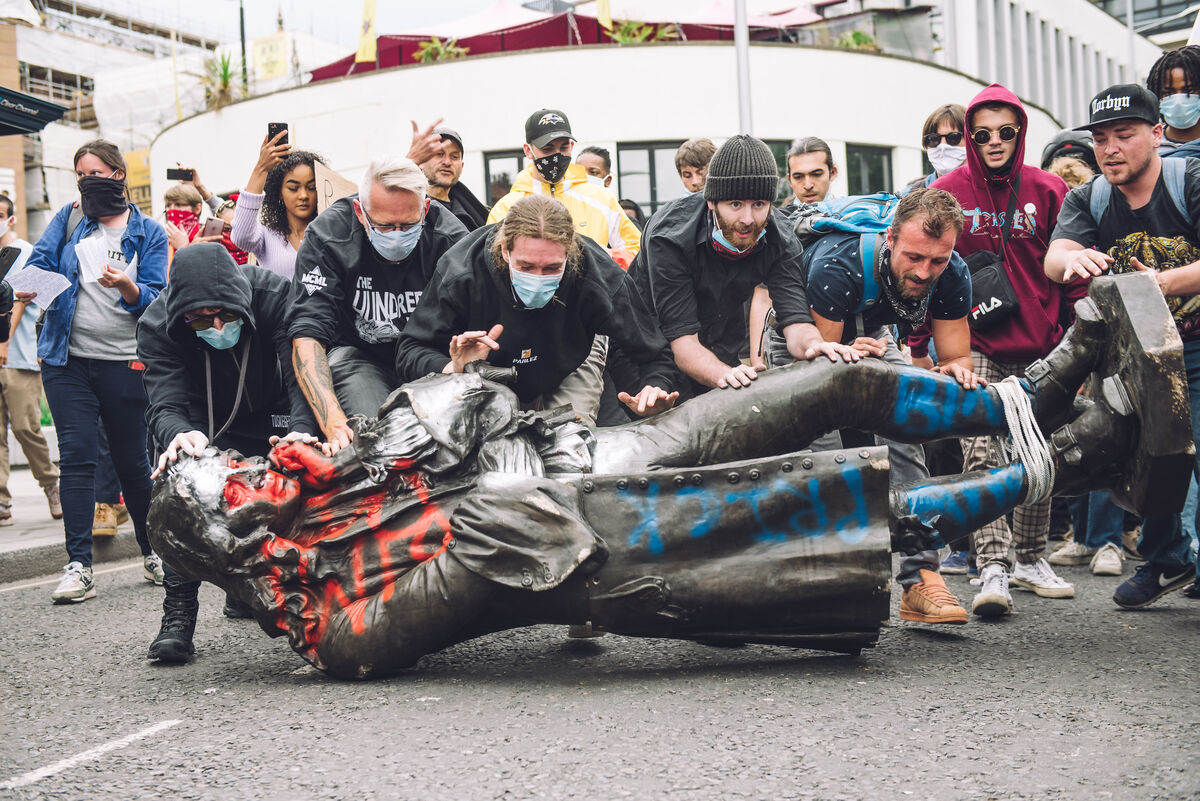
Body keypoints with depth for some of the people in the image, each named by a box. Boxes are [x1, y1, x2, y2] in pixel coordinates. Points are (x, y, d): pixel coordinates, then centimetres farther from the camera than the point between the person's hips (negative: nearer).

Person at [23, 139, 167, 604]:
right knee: (76, 457, -5)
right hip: (67, 360, 1)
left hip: (125, 363, -1)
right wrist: (29, 286, -18)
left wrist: (127, 287, -23)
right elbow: (40, 262, 3)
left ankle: (153, 552, 23)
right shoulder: (68, 220, 11)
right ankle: (78, 566, -4)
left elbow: (155, 300, -3)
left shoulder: (148, 233, 4)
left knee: (132, 459, 7)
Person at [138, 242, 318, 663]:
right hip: (203, 425, -1)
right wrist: (179, 434, -63)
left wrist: (301, 430, -61)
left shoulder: (275, 295, -32)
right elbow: (164, 404, -37)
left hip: (270, 419, 1)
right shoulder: (156, 326, -28)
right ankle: (178, 613, -23)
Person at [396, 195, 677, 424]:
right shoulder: (460, 271, -37)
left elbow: (654, 355, -26)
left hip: (567, 371, 0)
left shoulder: (600, 276, -35)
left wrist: (655, 387, -51)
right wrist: (452, 369, -52)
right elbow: (410, 351, -29)